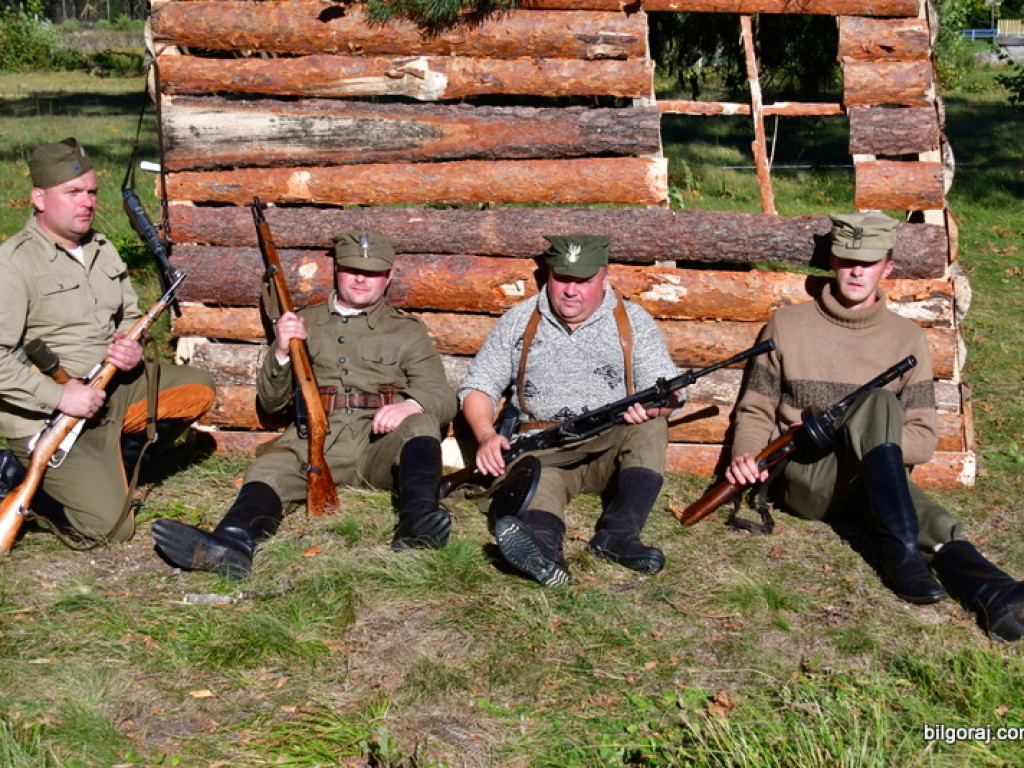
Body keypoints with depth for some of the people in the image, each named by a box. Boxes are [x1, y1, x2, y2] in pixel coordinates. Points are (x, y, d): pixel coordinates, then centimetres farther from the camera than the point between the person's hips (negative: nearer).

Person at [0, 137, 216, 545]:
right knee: (110, 526, -17)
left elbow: (130, 317, 20)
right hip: (48, 416, -8)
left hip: (112, 388, 8)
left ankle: (114, 458, 3)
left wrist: (133, 349, -3)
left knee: (198, 388, -3)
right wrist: (61, 396, -25)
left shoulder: (102, 250, 10)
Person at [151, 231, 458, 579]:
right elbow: (270, 402, 21)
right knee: (269, 470, -30)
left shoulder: (408, 331, 22)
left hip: (380, 441, 0)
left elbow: (443, 397, 9)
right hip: (313, 439, 1)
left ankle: (417, 523, -56)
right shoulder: (305, 323, 25)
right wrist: (280, 353, 0)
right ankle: (231, 545, -59)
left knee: (421, 424, -32)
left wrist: (412, 405, -16)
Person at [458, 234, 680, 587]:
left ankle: (618, 534, -42)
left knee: (651, 427, -30)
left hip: (611, 448, 1)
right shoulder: (518, 321, 13)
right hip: (541, 451, -1)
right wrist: (487, 436, -11)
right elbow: (477, 386, 10)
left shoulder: (633, 321, 10)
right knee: (537, 486, -34)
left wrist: (656, 404, -22)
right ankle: (542, 541, -66)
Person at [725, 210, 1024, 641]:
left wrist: (878, 442, -15)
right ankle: (901, 551, -40)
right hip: (804, 480, -2)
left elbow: (923, 438, 4)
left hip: (875, 478, 2)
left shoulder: (907, 338, 9)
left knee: (937, 526, -33)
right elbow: (756, 411, 9)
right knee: (879, 403, -31)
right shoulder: (788, 324, 8)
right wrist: (746, 456, -12)